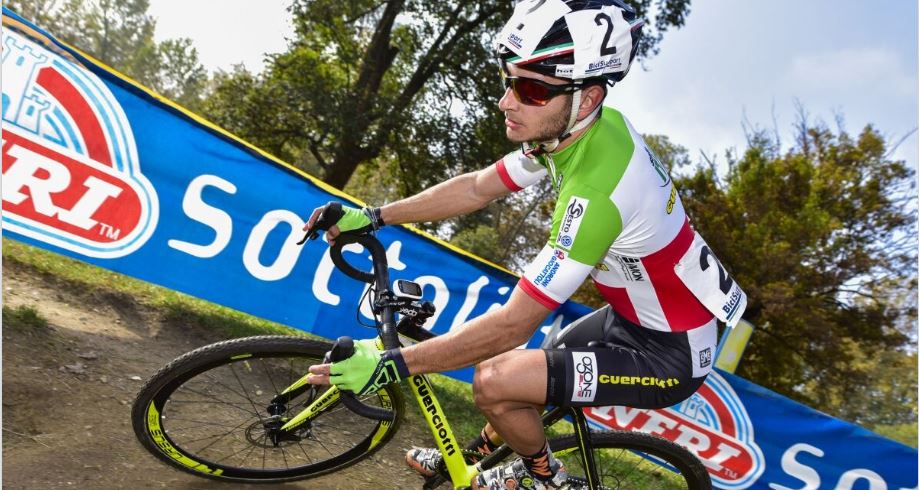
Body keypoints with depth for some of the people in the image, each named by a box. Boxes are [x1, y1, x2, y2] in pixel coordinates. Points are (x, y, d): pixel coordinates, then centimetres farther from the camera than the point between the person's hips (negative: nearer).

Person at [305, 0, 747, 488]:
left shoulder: (596, 189, -35)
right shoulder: (577, 126, -8)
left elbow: (514, 323, -31)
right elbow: (476, 188, 1)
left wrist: (391, 363, -26)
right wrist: (371, 217, -1)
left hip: (670, 353, -8)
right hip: (635, 316, 8)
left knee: (494, 383, -16)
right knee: (501, 363, 11)